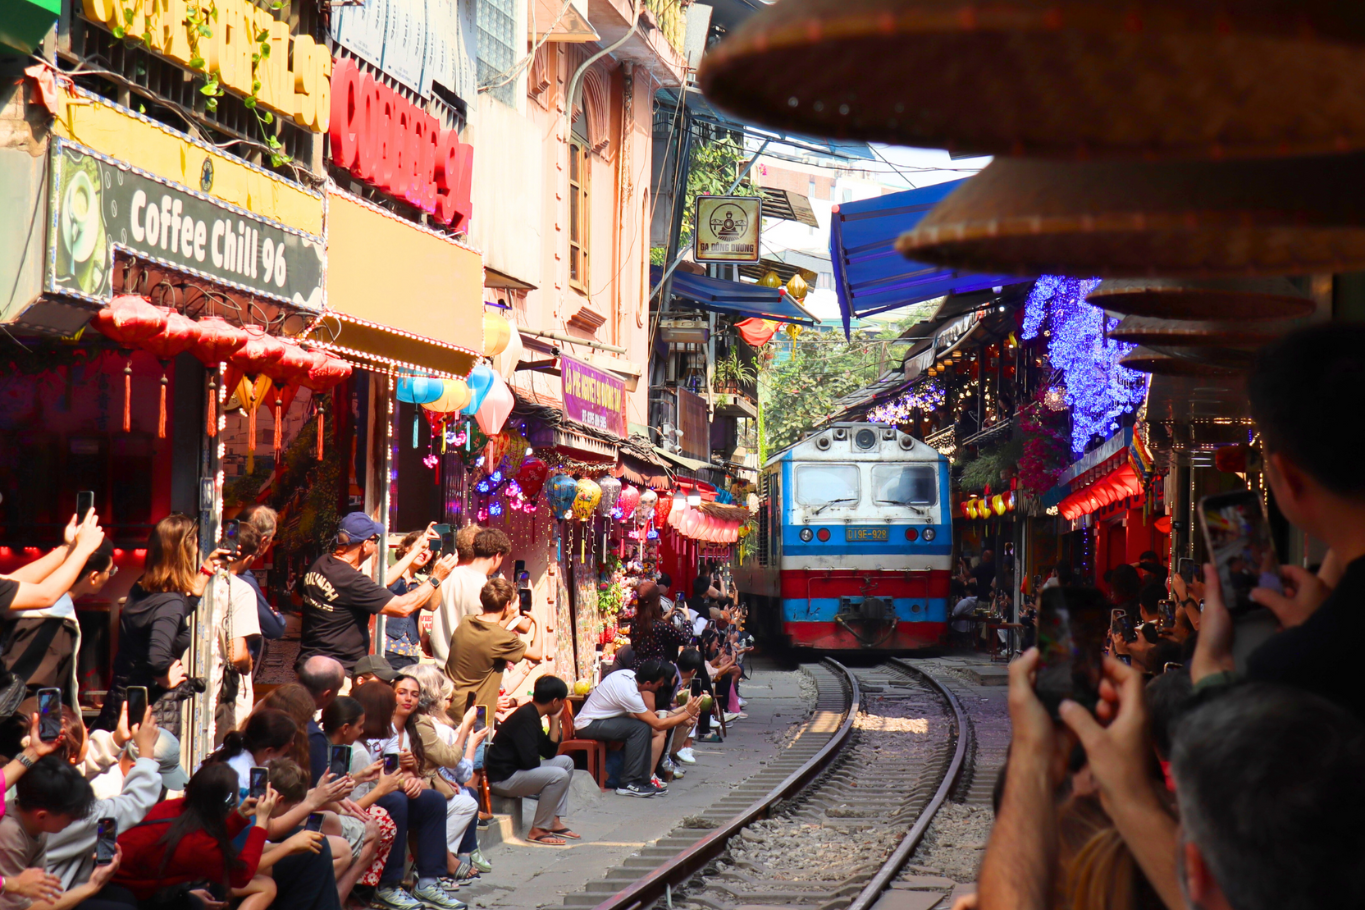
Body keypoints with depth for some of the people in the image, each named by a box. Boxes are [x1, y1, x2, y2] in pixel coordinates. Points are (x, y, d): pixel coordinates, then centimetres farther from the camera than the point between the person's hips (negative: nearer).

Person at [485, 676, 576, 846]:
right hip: (502, 779, -11)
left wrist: (555, 720, 6)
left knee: (566, 762, 15)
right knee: (559, 775, -24)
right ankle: (537, 831, -14)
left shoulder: (531, 715, 12)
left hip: (516, 770, 11)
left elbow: (549, 752, 9)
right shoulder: (525, 718, -20)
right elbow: (530, 761, -26)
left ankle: (554, 821, 13)